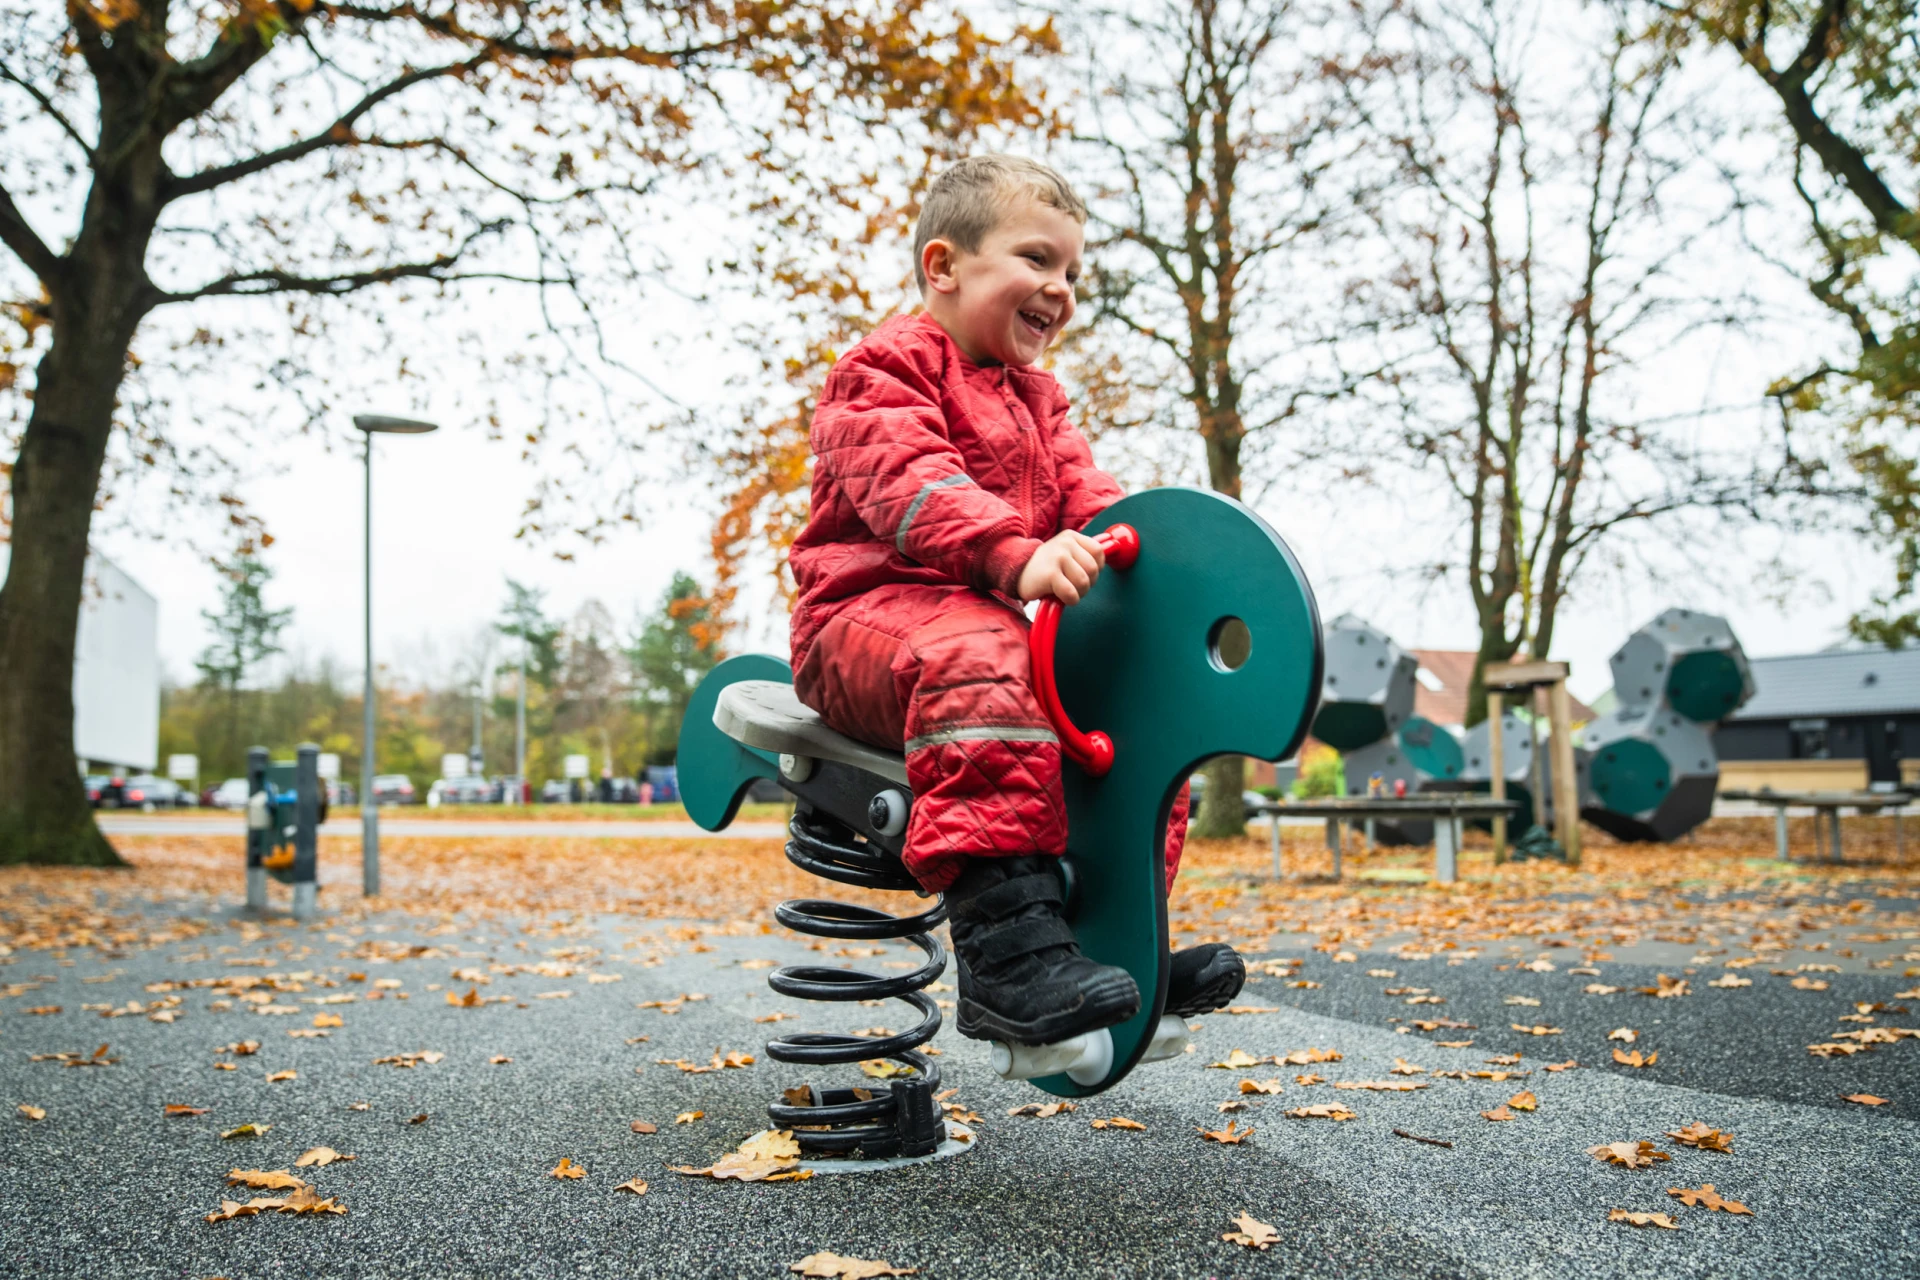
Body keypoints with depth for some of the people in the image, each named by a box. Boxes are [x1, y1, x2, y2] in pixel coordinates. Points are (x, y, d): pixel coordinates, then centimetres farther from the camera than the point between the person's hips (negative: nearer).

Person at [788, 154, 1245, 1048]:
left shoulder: (1035, 397, 26)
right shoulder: (886, 368, -3)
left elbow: (1081, 491, 14)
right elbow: (910, 483, -21)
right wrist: (1019, 553, -39)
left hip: (984, 619, 8)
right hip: (869, 611, -8)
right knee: (975, 657, -40)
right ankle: (1008, 945, -49)